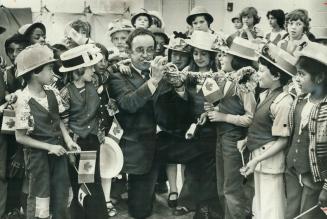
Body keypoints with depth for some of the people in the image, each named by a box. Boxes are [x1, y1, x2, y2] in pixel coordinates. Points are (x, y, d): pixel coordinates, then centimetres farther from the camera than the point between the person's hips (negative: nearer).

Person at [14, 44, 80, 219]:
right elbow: (20, 137, -14)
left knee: (61, 198, 14)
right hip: (38, 155, -5)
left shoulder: (52, 93, -2)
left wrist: (68, 140, -5)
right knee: (40, 200, 8)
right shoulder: (24, 101, -18)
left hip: (58, 150, 6)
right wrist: (49, 147, -16)